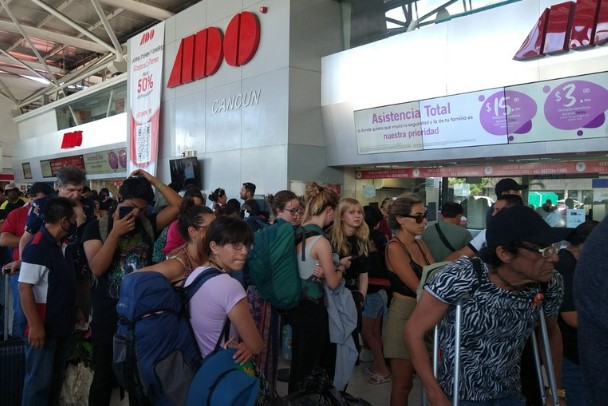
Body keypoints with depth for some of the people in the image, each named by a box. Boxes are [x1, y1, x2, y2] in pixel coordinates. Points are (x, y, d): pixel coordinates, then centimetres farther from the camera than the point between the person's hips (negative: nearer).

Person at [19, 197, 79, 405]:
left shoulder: (62, 245, 6)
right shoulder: (37, 247, -20)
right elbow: (25, 287, -23)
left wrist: (76, 311, 17)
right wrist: (35, 325, -24)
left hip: (62, 325, 8)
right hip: (43, 327, -8)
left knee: (56, 377, 20)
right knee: (39, 381, 4)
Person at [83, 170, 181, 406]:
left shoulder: (148, 224, 1)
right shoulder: (97, 227, -4)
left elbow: (178, 205, -9)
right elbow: (97, 268, -16)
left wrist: (153, 181, -7)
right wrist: (116, 232, -19)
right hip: (108, 316, -1)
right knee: (104, 375, 13)